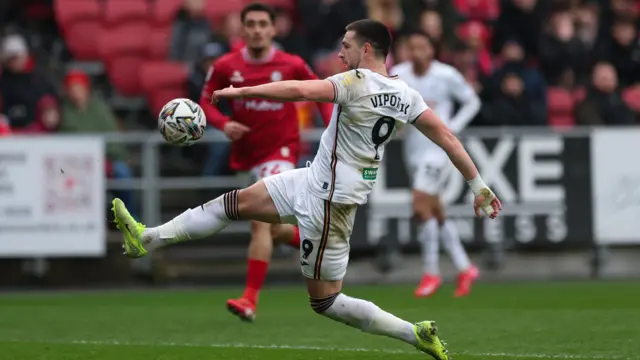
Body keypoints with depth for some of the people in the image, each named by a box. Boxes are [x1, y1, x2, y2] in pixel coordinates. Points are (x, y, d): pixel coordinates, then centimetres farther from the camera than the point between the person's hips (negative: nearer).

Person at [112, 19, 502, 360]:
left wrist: (239, 92, -21)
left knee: (325, 301, 1)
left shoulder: (357, 82, -20)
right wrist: (480, 186, 6)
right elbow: (447, 137, 1)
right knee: (236, 202, 13)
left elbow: (299, 90, -30)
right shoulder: (406, 93, 3)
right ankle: (147, 238, 18)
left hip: (328, 199, -9)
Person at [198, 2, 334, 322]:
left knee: (261, 221, -20)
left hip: (280, 150, -4)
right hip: (246, 154, 4)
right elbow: (206, 102, 4)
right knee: (273, 230, 12)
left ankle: (250, 299, -21)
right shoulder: (225, 67, -3)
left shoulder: (292, 65, -7)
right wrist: (224, 124, -16)